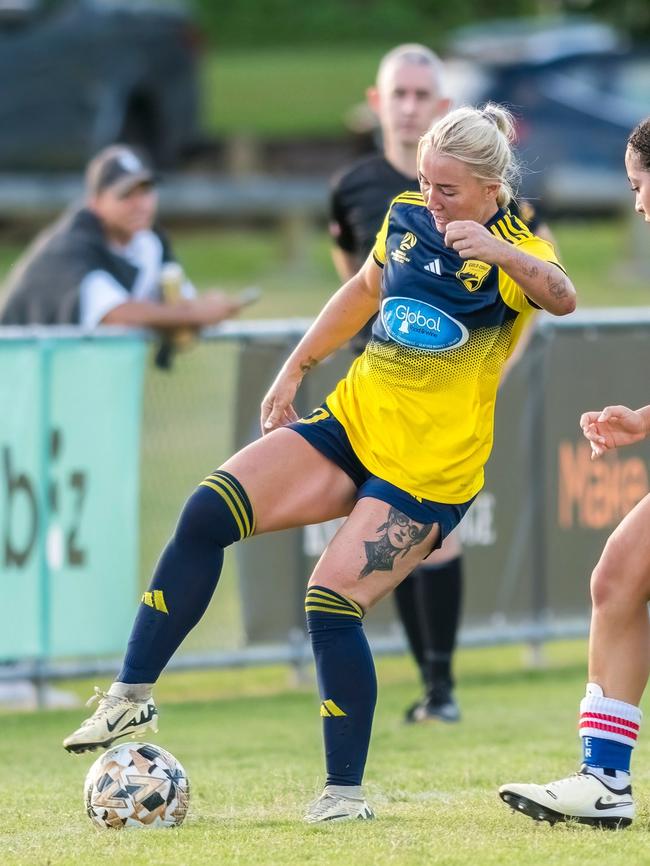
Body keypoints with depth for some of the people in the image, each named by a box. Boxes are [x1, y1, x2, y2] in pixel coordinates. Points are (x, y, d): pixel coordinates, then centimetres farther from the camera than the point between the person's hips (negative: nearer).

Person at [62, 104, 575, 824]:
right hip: (351, 422, 6)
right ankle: (132, 697, -9)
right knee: (207, 513, -12)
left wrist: (499, 252, -55)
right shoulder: (407, 217, 4)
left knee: (332, 601, -17)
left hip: (428, 472, -6)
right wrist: (295, 369, 23)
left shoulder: (514, 252, -14)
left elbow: (562, 298, -37)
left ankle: (345, 791, -2)